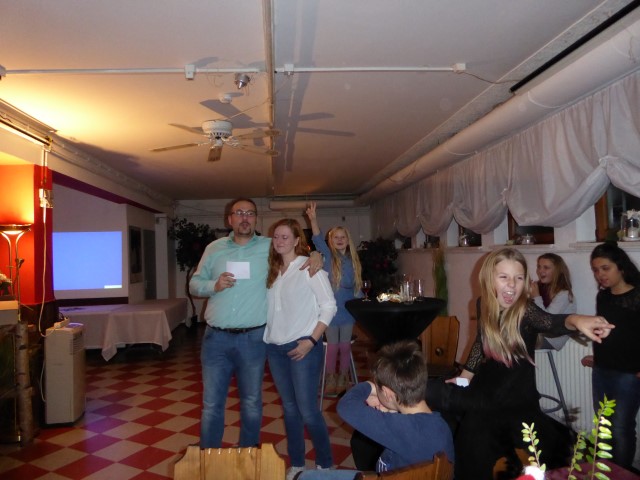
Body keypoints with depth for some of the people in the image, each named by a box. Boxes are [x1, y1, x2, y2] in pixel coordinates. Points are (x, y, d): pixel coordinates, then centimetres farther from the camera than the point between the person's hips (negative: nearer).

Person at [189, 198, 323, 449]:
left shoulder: (271, 247, 1)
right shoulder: (214, 248, 7)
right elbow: (194, 284, 10)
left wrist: (316, 256, -11)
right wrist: (214, 285, -10)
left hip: (253, 339, -1)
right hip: (216, 338, 1)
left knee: (252, 404, 13)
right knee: (211, 405, 9)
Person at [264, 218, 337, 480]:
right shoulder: (273, 270, 11)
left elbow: (329, 306, -11)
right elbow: (270, 308, 15)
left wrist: (311, 340, -15)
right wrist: (266, 336, 2)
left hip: (302, 346, -6)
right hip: (275, 348, 6)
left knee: (308, 409, -2)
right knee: (289, 408, 13)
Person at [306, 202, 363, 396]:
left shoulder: (352, 261, 7)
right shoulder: (327, 256, -4)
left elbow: (357, 287, 11)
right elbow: (318, 240, -22)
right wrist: (313, 219, -38)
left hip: (347, 310, 3)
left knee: (345, 346, 9)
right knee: (332, 347, 5)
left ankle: (343, 379, 25)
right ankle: (330, 380, 21)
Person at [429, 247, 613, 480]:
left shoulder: (525, 311, -22)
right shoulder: (484, 306, -9)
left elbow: (552, 322, -45)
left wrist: (576, 320, -65)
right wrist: (465, 375, 10)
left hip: (519, 404, -2)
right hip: (484, 396, 3)